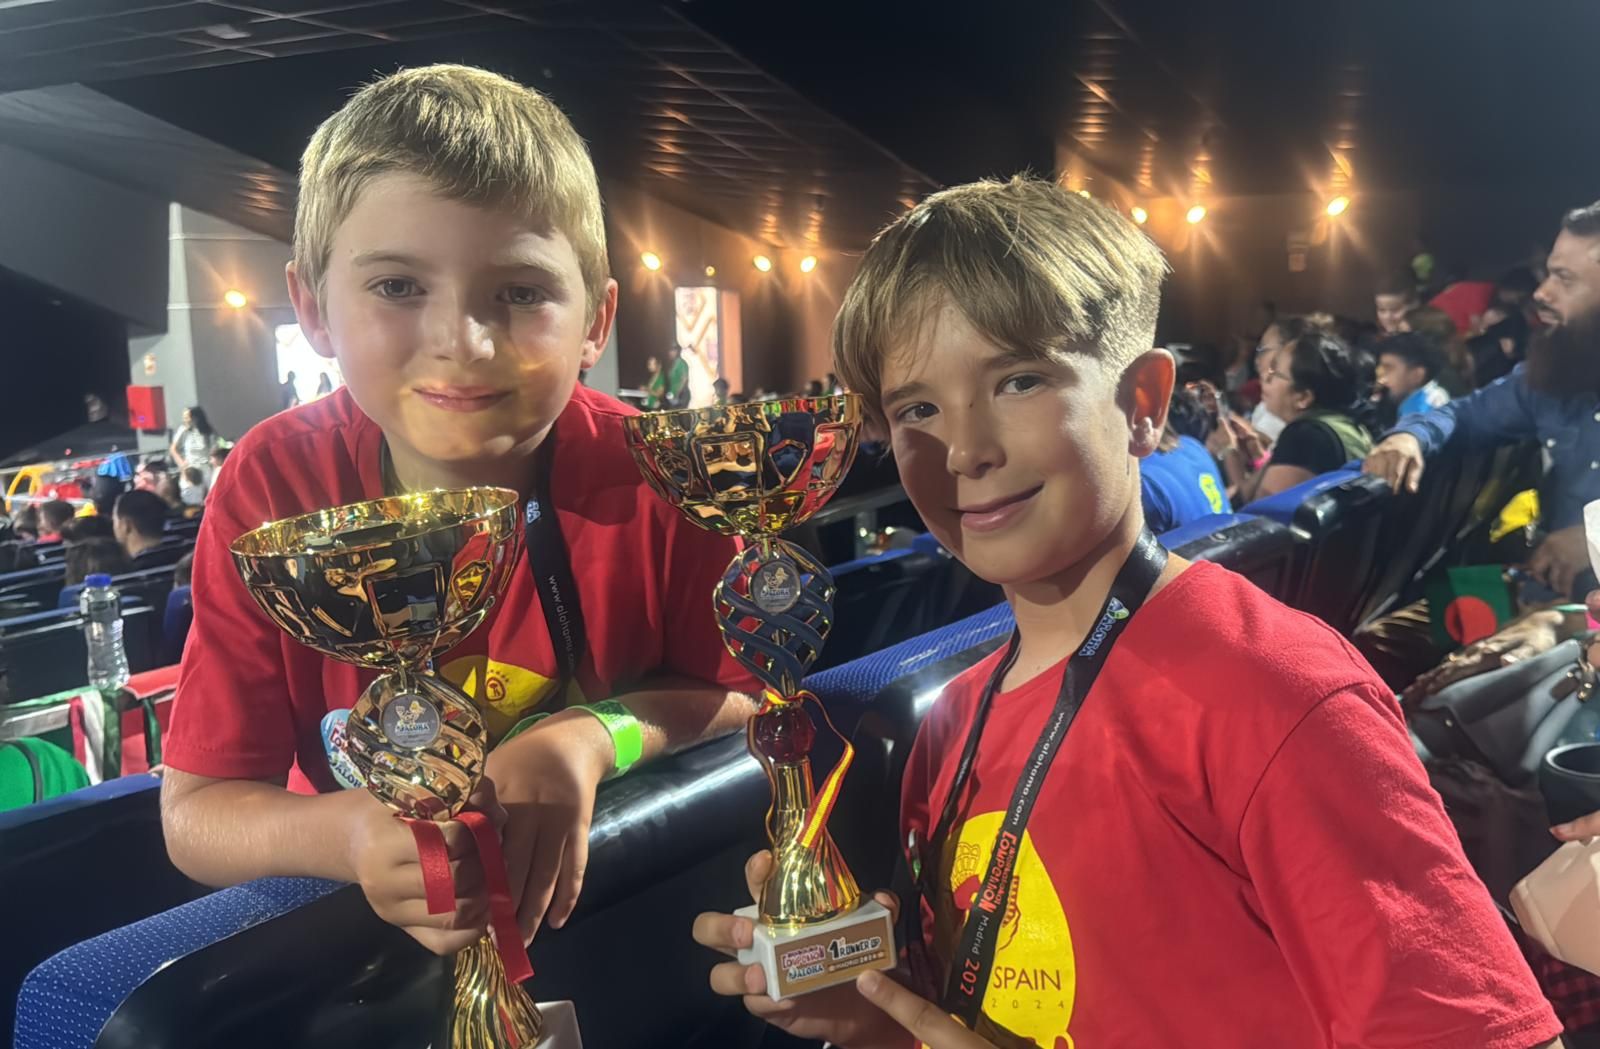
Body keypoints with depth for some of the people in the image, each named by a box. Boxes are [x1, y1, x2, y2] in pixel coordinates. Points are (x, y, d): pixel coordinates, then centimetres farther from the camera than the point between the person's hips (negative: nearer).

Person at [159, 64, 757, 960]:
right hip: (365, 920, -1)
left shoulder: (654, 475, -19)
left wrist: (596, 735, -25)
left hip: (619, 896, 2)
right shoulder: (274, 490, -16)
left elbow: (750, 699, -6)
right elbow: (197, 812, -12)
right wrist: (347, 833, -33)